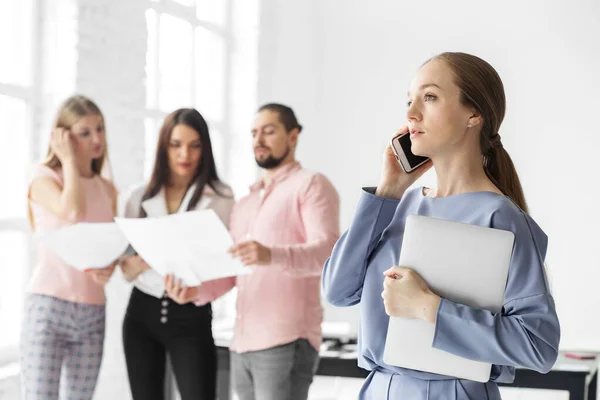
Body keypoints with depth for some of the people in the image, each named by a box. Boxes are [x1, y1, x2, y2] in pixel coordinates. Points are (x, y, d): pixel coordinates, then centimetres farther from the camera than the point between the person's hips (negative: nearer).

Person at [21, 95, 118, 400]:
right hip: (48, 305, -5)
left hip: (93, 313, 5)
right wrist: (69, 160, -9)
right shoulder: (43, 177, -2)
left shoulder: (107, 189, 14)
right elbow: (73, 212, -22)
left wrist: (110, 266, -5)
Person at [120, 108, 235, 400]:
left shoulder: (220, 197, -4)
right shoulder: (140, 196, 5)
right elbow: (127, 269, 4)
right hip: (142, 313, 3)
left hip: (191, 317, -3)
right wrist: (144, 260, -19)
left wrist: (195, 291, -26)